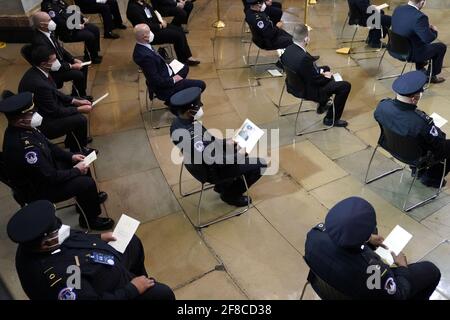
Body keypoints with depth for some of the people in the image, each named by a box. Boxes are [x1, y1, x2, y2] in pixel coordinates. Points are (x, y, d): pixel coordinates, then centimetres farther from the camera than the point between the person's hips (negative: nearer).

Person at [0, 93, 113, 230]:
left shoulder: (22, 129, -10)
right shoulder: (23, 146, -37)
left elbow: (47, 145, 8)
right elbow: (50, 177, -29)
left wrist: (71, 156, 1)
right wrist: (76, 170, -16)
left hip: (44, 169, 9)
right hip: (37, 188, -9)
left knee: (81, 162, 13)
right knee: (87, 183, -16)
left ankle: (89, 198, 33)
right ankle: (90, 219, 9)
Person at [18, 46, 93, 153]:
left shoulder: (36, 71, -6)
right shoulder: (39, 84, -33)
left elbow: (54, 92, 7)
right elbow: (55, 111, -23)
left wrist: (76, 101, 0)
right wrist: (80, 109, -13)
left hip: (45, 110, 10)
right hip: (40, 124, -10)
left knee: (74, 105, 14)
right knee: (80, 120, -16)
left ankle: (72, 140, 27)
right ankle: (81, 146, 13)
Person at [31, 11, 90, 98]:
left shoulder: (50, 32, -3)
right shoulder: (39, 41, -28)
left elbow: (60, 48, 11)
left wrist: (74, 59, 1)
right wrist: (71, 66, -19)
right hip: (52, 71, -9)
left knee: (83, 66, 7)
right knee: (79, 75, -21)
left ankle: (81, 94, 15)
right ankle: (76, 98, 2)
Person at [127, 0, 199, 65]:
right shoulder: (133, 8, -22)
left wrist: (161, 21, -2)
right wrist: (160, 26, -14)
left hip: (156, 25, 9)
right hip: (150, 33, -9)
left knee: (180, 30, -2)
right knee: (177, 35, -15)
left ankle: (188, 57, 1)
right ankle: (184, 60, 1)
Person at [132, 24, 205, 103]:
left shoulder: (141, 46, -3)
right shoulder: (145, 55, -33)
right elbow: (156, 81, -29)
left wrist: (168, 66, 3)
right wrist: (173, 80, -17)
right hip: (163, 88, -10)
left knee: (185, 67, 33)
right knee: (200, 85, -7)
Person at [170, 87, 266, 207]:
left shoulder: (180, 121, -8)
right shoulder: (189, 135, -37)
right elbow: (211, 161, -31)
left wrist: (225, 143, 5)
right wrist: (237, 156, -17)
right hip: (211, 170, -9)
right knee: (259, 164, -4)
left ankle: (224, 185, 30)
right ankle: (231, 194, 15)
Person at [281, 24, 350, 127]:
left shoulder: (288, 49, -9)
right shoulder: (304, 57, -35)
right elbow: (316, 80, -24)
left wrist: (320, 71, 2)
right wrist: (326, 77, -5)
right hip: (308, 91, -9)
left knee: (326, 68, 31)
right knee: (345, 86, 0)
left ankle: (322, 105, 42)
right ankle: (331, 118, 12)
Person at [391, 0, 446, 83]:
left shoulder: (397, 9, -7)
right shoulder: (419, 17, -30)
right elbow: (429, 39, -24)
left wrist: (426, 26, 10)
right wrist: (434, 30, -3)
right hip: (411, 54, -7)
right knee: (441, 46, 15)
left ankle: (420, 68, 50)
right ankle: (431, 75, 29)